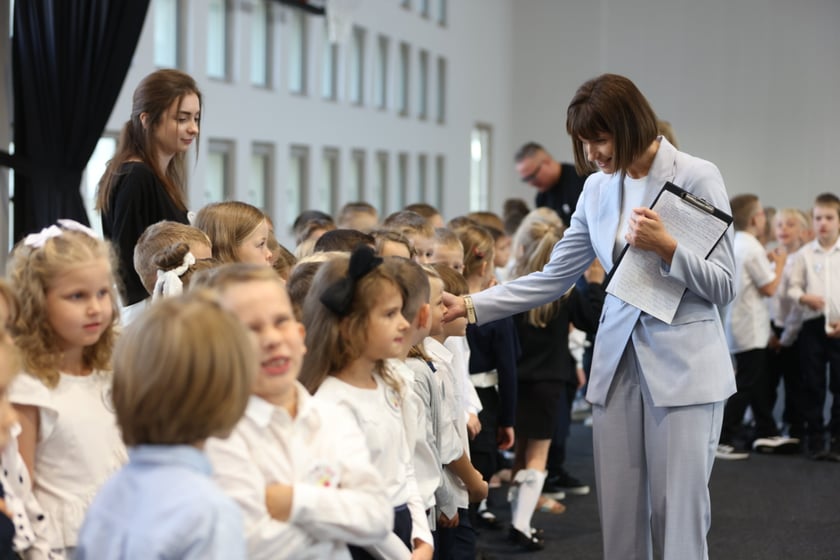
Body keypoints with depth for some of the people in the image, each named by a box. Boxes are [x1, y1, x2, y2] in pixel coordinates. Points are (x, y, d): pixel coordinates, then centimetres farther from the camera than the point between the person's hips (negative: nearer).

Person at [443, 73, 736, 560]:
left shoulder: (697, 178, -6)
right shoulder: (598, 189, 9)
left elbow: (724, 287, -5)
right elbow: (553, 278, 10)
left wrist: (666, 247, -21)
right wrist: (470, 306, 2)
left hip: (683, 366, -5)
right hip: (617, 360, 5)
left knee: (678, 516, -5)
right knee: (619, 514, 5)